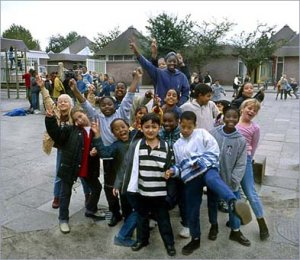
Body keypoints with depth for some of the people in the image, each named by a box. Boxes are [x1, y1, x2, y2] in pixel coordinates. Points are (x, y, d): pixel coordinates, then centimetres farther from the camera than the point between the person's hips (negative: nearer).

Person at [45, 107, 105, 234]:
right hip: (70, 166, -4)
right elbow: (56, 133, -19)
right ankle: (63, 219, 27)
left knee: (97, 188, 19)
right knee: (66, 193, 8)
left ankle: (91, 210, 43)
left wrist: (96, 152, -13)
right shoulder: (71, 130, -7)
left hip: (88, 168, 4)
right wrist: (50, 119, -31)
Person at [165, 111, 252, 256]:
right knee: (191, 210, 9)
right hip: (190, 178, 5)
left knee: (213, 180, -42)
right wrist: (172, 170, 2)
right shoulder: (177, 145, 21)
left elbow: (214, 151, -1)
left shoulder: (202, 133, 7)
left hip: (207, 168, -4)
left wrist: (200, 162, -13)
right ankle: (195, 239, 31)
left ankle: (234, 204, -69)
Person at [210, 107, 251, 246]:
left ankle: (235, 232, 36)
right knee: (213, 204, 18)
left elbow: (241, 164, -8)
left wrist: (234, 181, -14)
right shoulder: (213, 133, -11)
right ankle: (214, 226, 42)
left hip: (230, 180, 0)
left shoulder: (241, 140, -10)